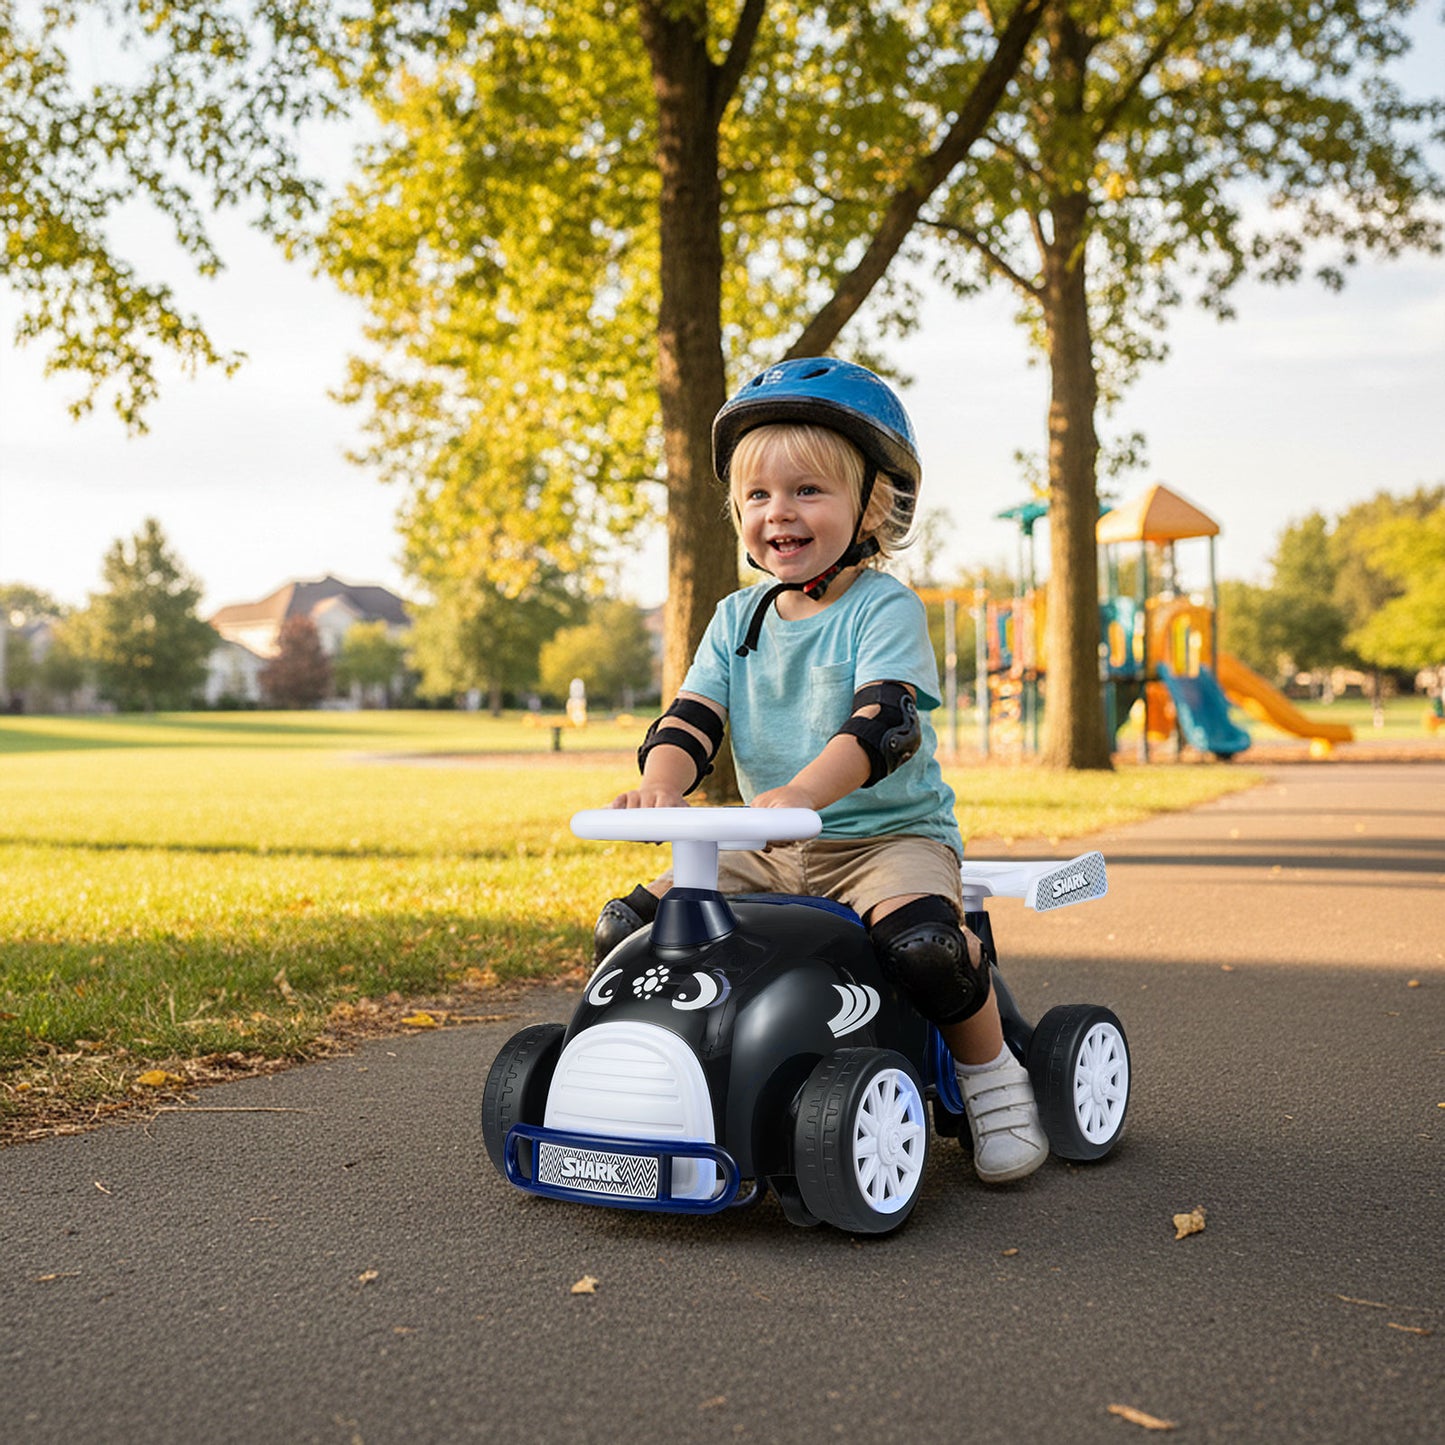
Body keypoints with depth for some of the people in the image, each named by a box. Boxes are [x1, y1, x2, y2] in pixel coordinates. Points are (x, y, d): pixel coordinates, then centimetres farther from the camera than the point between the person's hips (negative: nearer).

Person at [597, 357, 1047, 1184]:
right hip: (771, 850, 6)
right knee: (627, 927, -9)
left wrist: (802, 791, -43)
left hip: (890, 834, -5)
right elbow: (693, 718, 1)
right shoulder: (738, 619, 10)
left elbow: (882, 721, -24)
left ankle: (993, 1074, -7)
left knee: (924, 941, -35)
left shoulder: (885, 609, -9)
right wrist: (660, 783, -23)